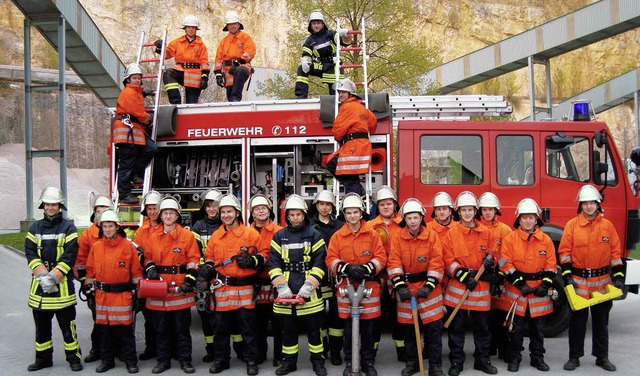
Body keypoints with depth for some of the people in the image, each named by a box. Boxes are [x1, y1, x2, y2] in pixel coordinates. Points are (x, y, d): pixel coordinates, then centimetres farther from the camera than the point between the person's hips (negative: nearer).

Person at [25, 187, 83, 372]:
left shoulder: (68, 227, -1)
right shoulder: (35, 228, 9)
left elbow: (70, 255, -8)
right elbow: (30, 253, 1)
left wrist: (54, 276, -17)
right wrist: (42, 274, -13)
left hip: (63, 283, -4)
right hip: (39, 284, 4)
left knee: (67, 324, 0)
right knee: (41, 324, 12)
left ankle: (74, 357, 11)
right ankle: (43, 358, 24)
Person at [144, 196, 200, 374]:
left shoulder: (187, 235, -1)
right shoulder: (154, 237, 8)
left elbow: (193, 261, -2)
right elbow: (148, 258, 18)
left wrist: (190, 281, -10)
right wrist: (150, 269, -2)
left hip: (180, 289, -3)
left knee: (182, 327, 5)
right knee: (161, 327, 10)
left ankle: (185, 360, 15)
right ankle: (163, 360, 21)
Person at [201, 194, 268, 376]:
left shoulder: (251, 233, -2)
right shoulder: (215, 236, 9)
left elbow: (264, 254, 1)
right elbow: (210, 256, 18)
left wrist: (251, 261, -15)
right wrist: (208, 266, -2)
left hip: (244, 288, -3)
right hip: (221, 288, 3)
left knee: (248, 326, 3)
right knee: (221, 326, 11)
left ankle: (251, 360, 14)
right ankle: (220, 359, 24)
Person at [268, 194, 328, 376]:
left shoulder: (314, 235, 1)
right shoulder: (279, 237, 7)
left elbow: (319, 263, -5)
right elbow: (273, 263, 2)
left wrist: (309, 286, -14)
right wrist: (281, 286, -10)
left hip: (310, 293, -2)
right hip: (286, 294, 2)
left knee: (313, 328, 6)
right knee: (288, 328, 11)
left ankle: (318, 361, 19)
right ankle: (289, 361, 24)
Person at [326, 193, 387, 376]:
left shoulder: (372, 234, 3)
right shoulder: (337, 236, 4)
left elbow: (381, 257, -2)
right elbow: (331, 259, -1)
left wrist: (366, 269, -18)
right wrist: (346, 268, -18)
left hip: (369, 286, 0)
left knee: (368, 327, 6)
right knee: (349, 327, 6)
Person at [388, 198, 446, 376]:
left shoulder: (432, 236, -6)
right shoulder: (397, 238, -2)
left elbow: (436, 263, -8)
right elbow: (394, 263, -7)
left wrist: (429, 286, -17)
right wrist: (399, 286, -17)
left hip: (428, 286, -1)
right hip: (406, 286, 2)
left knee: (433, 326, -1)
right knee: (408, 327, 10)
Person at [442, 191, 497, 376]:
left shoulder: (485, 232, 5)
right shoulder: (451, 232, -1)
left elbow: (491, 253, 15)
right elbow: (447, 259, -6)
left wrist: (490, 258, -9)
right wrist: (463, 275, -15)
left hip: (481, 285, 2)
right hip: (457, 285, -2)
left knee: (482, 325, 10)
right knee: (456, 326, 4)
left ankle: (482, 359, 23)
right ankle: (456, 361, 14)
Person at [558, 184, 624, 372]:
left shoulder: (607, 225, 4)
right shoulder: (571, 225, -1)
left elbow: (616, 252, 7)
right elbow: (564, 251, -2)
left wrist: (618, 276, 2)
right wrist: (567, 275, -9)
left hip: (602, 280, 2)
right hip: (578, 280, -2)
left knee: (601, 321, 11)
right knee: (577, 320, 4)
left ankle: (602, 357, 23)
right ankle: (574, 357, 13)